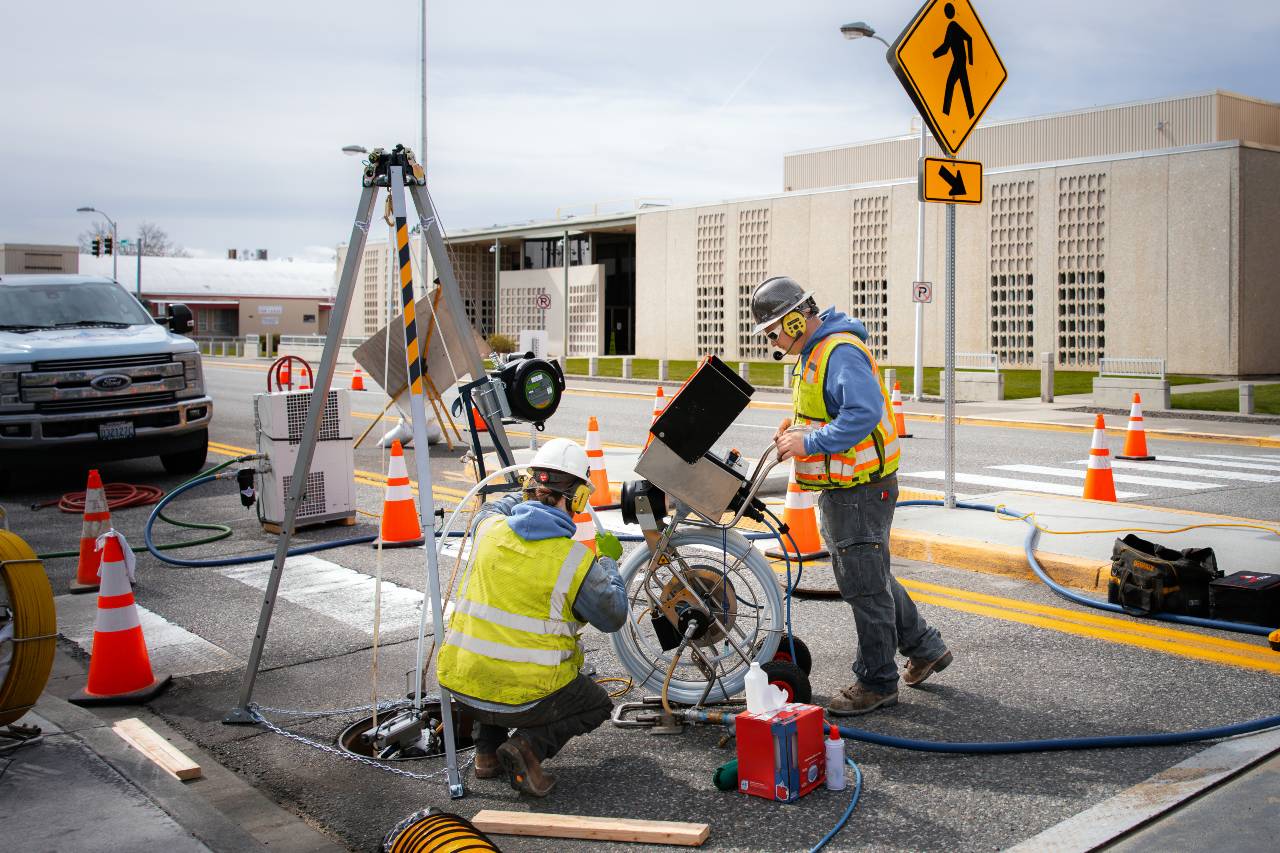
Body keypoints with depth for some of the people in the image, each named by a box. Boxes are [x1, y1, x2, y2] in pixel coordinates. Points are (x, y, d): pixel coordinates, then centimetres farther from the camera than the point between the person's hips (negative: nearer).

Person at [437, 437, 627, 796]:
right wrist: (608, 560, 13)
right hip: (527, 694, -4)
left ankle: (487, 750, 23)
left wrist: (528, 496, 42)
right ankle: (530, 744, -3)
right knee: (598, 704, 23)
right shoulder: (577, 559, -15)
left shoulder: (491, 528, -2)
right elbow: (613, 617, 0)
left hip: (462, 683, 5)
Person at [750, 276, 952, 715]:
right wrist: (797, 424, 8)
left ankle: (877, 682, 12)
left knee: (865, 584, -1)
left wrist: (809, 442, -28)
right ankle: (925, 647, 34)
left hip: (860, 490, -11)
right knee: (864, 576, 20)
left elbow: (864, 414, -31)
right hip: (838, 488, 11)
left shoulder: (842, 352, -20)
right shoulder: (816, 352, 14)